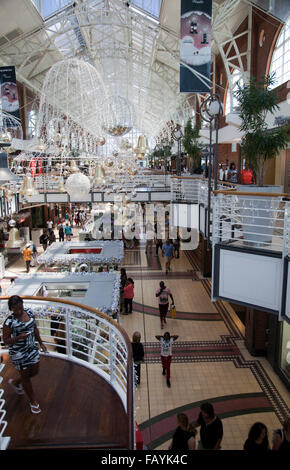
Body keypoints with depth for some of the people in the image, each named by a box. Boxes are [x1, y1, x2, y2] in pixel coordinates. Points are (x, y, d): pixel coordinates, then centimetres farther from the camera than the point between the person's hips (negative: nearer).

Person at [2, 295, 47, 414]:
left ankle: (15, 383, 50)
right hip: (18, 353, -6)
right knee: (26, 378, 12)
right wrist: (19, 337, -30)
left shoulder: (29, 312, -6)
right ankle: (33, 402, 34)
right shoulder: (9, 322, -23)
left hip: (32, 349, 6)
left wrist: (40, 342, 13)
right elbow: (6, 340, -14)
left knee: (34, 372, 21)